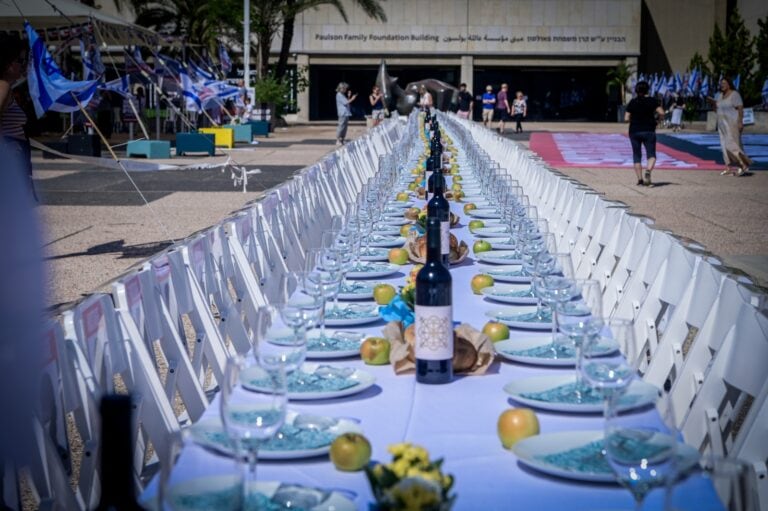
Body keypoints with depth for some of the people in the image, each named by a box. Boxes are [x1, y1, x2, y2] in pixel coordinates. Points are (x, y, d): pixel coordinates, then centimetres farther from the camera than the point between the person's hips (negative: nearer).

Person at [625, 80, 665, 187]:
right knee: (651, 155, 2)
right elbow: (661, 113, -11)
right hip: (649, 131, -1)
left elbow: (626, 119, -2)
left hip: (634, 131, 1)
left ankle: (640, 179, 5)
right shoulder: (652, 101, -2)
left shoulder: (632, 102, 1)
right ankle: (648, 170, -28)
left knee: (637, 156, 8)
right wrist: (655, 114, 10)